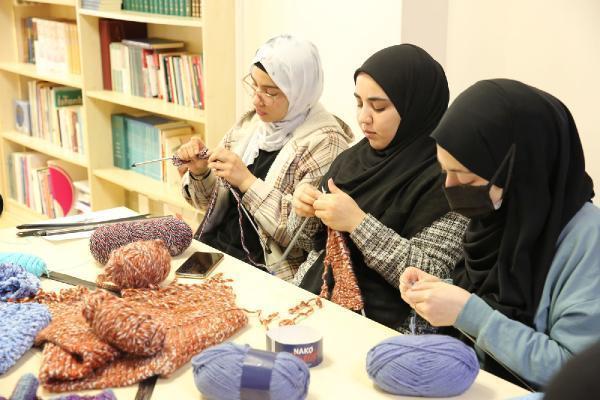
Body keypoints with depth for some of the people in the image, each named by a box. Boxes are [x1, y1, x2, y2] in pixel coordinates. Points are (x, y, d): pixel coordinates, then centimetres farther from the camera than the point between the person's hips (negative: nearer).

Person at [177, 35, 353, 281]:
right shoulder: (251, 123, 8)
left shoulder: (324, 143, -13)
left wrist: (248, 182, -21)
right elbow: (210, 200, 17)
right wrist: (199, 173, -5)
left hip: (266, 271, -6)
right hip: (210, 251, 7)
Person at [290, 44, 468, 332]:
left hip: (383, 326, -6)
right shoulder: (354, 157, 7)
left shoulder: (444, 175, -13)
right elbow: (310, 243, 15)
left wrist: (358, 222, -23)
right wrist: (304, 210, -6)